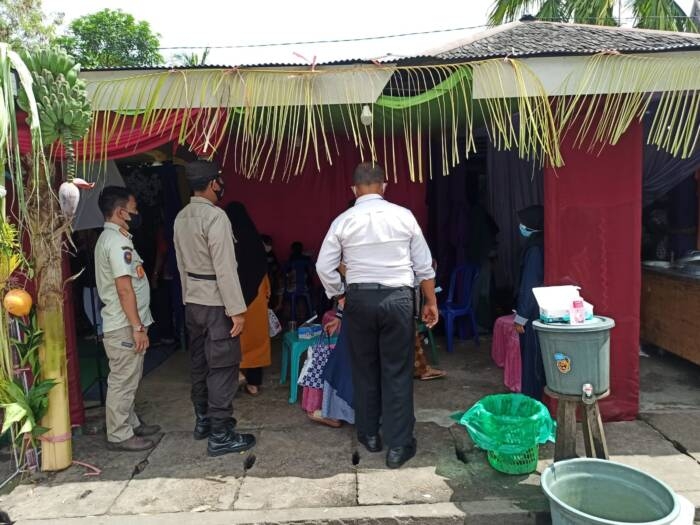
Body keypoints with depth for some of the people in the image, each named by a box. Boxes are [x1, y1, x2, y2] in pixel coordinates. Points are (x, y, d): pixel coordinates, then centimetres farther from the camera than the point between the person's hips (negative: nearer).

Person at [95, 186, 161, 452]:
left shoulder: (110, 238, 14)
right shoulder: (117, 242, -19)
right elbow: (124, 289, -24)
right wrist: (138, 327, -22)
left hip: (122, 324, 10)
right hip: (124, 326, -10)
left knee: (127, 379, 19)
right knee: (123, 381, 0)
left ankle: (130, 424, 30)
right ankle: (119, 435, 10)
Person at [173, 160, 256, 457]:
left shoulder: (182, 217, 8)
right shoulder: (215, 216, -18)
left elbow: (182, 263, 13)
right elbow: (225, 267, -22)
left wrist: (188, 296, 21)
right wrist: (237, 309, -20)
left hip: (192, 301, 9)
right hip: (216, 303, -9)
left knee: (200, 363, 18)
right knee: (222, 367, -1)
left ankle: (203, 421, 32)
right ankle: (220, 436, 6)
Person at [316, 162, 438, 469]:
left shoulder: (343, 221, -1)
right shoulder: (404, 216, -1)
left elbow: (324, 266, 1)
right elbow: (424, 265, 2)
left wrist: (340, 297, 15)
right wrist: (431, 302, 11)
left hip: (360, 299, 1)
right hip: (397, 298, -1)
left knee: (364, 368, 16)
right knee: (397, 372, 5)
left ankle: (369, 435, 30)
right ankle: (398, 446, 10)